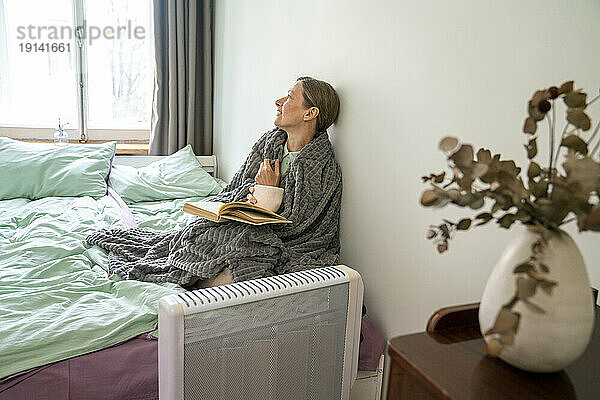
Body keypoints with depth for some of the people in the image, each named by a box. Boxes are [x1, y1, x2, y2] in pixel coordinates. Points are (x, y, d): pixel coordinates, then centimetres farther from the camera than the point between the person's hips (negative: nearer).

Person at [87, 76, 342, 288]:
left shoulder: (324, 168, -14)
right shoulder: (270, 141, 4)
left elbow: (294, 225, -12)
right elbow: (236, 188, 8)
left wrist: (270, 192, -19)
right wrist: (251, 191, -13)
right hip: (249, 226, 6)